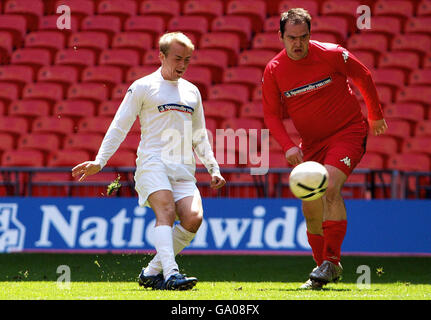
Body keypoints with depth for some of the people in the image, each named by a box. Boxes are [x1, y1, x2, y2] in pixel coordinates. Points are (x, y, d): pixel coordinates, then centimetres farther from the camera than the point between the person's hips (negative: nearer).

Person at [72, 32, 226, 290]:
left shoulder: (192, 91, 21)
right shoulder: (143, 87, 5)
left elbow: (200, 137, 29)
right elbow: (119, 127, 4)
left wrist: (213, 169, 20)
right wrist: (99, 162, -4)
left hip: (184, 169, 5)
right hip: (152, 162, -5)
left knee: (193, 217, -17)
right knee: (166, 210, -28)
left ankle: (152, 272, -6)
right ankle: (171, 274, -41)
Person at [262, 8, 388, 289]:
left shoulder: (331, 55, -14)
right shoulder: (273, 70, -6)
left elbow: (363, 77, 3)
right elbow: (271, 114, 1)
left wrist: (375, 116, 13)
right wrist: (288, 146, -14)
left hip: (348, 132, -4)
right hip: (312, 142, 4)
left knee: (330, 188, -26)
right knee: (311, 209, 1)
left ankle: (331, 261, -22)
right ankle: (326, 269, 18)